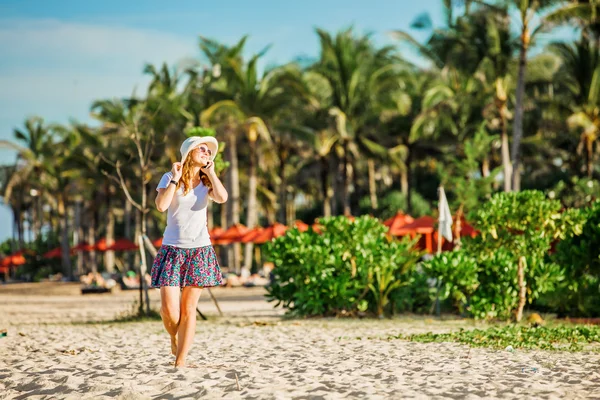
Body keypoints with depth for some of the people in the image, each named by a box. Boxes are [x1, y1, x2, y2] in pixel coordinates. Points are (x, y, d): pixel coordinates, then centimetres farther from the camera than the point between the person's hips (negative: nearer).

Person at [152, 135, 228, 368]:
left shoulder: (206, 182, 8)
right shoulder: (170, 178, 0)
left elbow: (222, 198, -14)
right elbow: (161, 205, -17)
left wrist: (210, 171, -6)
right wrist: (175, 179, -13)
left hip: (200, 250, 2)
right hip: (173, 249, -2)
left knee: (188, 308, 0)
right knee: (169, 309, -10)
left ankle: (181, 361, 4)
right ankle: (174, 339, 22)